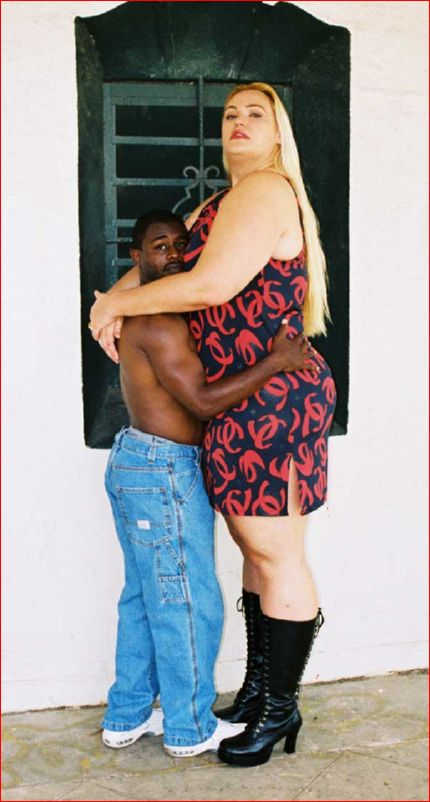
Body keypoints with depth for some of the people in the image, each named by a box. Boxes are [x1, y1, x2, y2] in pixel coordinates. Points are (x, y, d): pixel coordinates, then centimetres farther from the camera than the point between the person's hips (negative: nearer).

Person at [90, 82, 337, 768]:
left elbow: (213, 283, -21)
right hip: (245, 402, 10)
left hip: (272, 398, -10)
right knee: (256, 547, 15)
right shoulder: (221, 204, 20)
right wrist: (114, 299, 3)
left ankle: (281, 709, 14)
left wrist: (119, 302, -9)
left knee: (275, 552, 0)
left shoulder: (266, 188, -11)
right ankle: (258, 689, 29)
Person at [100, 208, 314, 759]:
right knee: (189, 602, 1)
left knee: (144, 598, 17)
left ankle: (126, 718, 29)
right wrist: (278, 361, -20)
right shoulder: (158, 322, -18)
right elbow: (203, 400, -22)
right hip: (163, 473, -11)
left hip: (134, 465, 11)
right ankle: (190, 729, 16)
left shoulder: (146, 314, 15)